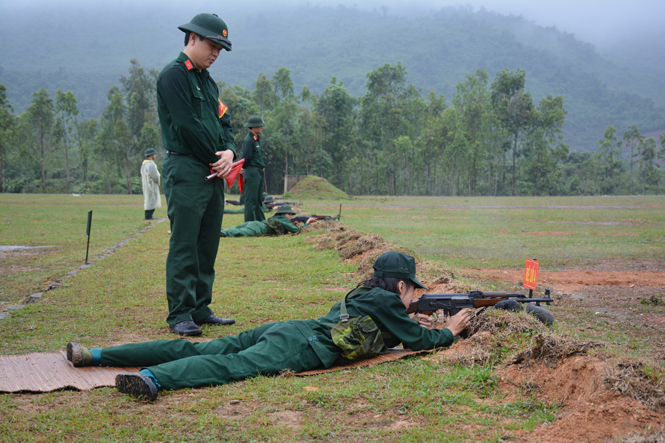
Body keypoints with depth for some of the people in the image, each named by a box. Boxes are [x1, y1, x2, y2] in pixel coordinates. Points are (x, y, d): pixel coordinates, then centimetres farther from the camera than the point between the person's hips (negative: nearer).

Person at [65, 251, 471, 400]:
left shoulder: (364, 293, 31)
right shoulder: (386, 300, 6)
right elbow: (415, 342, 10)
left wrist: (410, 322, 44)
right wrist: (449, 331, 25)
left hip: (282, 329, 7)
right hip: (302, 347, -7)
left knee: (196, 350, -2)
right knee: (235, 365, -30)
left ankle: (92, 355, -8)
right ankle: (151, 378, -55)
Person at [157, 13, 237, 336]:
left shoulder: (207, 81, 20)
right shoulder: (174, 75, -8)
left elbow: (223, 122, 18)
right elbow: (188, 125, -15)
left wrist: (228, 151, -3)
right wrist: (216, 160, -8)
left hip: (213, 175, 9)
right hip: (186, 171, -9)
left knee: (208, 245, 10)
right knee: (184, 246, -8)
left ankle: (200, 309, 18)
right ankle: (179, 315, -4)